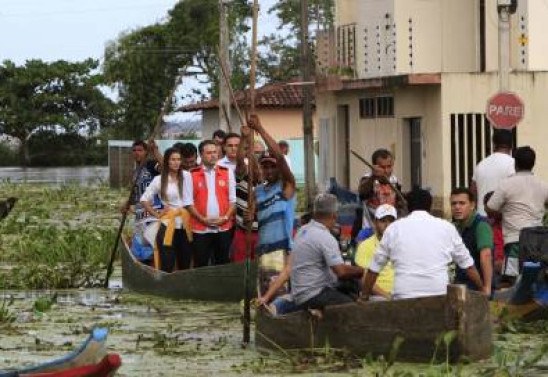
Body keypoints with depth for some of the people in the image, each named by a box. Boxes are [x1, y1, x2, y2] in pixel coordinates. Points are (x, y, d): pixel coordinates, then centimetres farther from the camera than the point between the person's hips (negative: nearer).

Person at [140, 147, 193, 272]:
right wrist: (156, 214, 0)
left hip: (185, 226, 2)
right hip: (167, 226, -2)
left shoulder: (187, 176, 2)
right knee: (167, 267, -2)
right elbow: (144, 199, 6)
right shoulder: (159, 180, -1)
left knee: (185, 266, 8)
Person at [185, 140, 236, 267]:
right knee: (201, 266, 1)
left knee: (223, 265, 6)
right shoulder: (192, 175, 1)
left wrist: (226, 217, -7)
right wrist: (202, 219, -11)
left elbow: (233, 199, 7)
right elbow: (188, 202, -2)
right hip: (200, 229, -2)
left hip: (223, 228, 2)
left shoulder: (227, 173, 7)